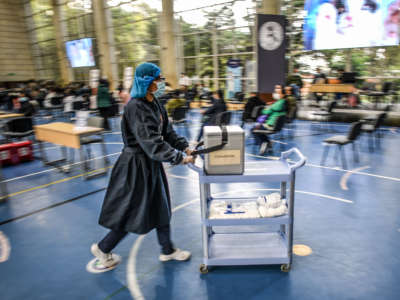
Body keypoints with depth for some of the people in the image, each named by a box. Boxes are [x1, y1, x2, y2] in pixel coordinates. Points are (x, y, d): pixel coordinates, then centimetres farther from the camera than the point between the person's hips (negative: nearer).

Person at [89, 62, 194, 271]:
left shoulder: (154, 103, 5)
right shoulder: (135, 107, -24)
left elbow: (167, 131, 7)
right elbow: (151, 142, -30)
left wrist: (185, 147, -5)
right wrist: (180, 158, -29)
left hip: (151, 163, 9)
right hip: (137, 165, -9)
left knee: (161, 207, 17)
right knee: (132, 213, 5)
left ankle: (167, 250, 36)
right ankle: (102, 248, 31)